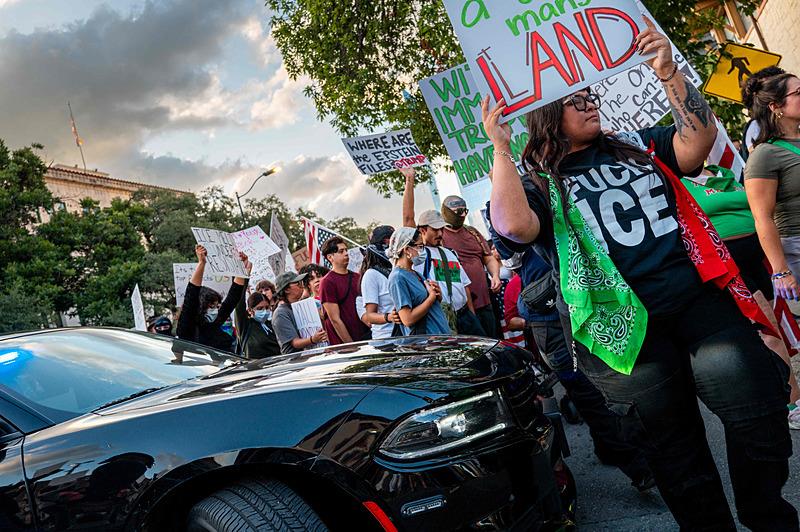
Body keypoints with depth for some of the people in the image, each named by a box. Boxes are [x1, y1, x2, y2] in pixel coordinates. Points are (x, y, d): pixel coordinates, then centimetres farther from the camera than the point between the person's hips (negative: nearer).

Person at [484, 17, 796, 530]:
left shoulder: (636, 146, 16)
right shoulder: (537, 184, 3)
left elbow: (700, 139, 1)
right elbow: (513, 226, -18)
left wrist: (669, 73, -8)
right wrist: (501, 147, -15)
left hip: (700, 299, 4)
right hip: (624, 326, -3)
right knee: (676, 450, 6)